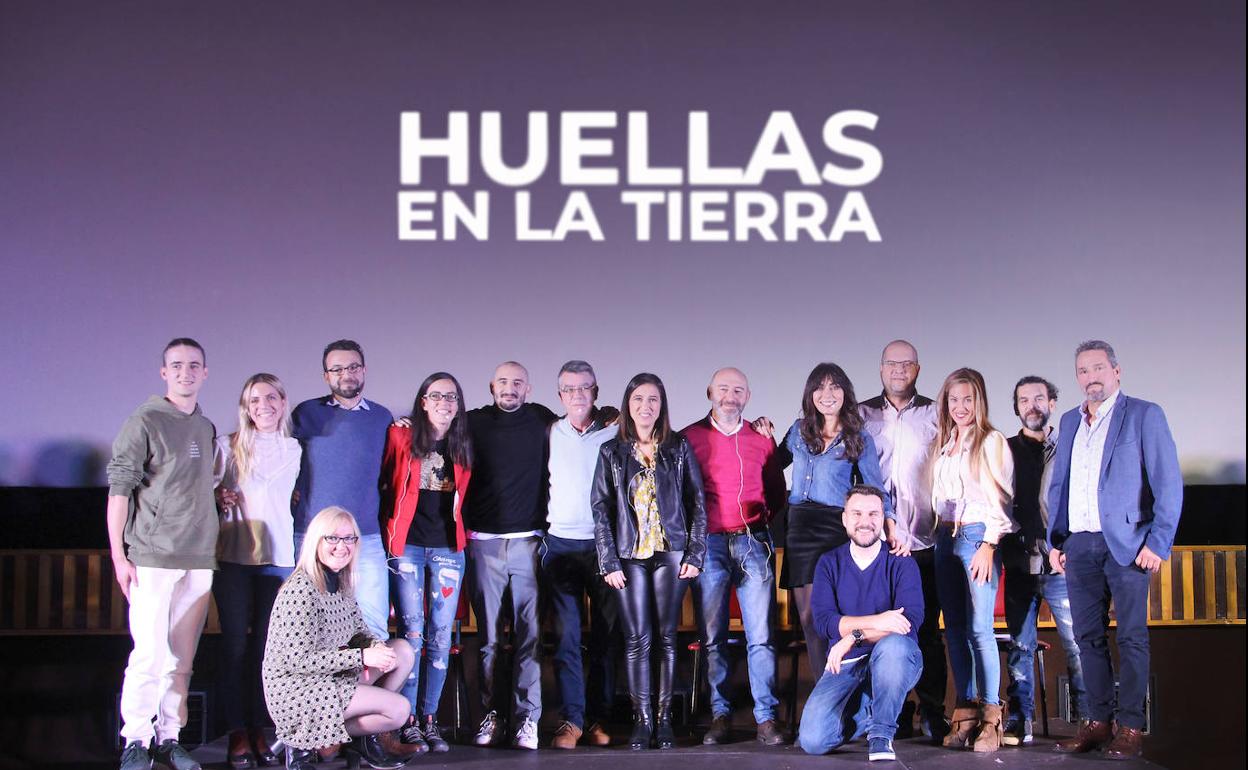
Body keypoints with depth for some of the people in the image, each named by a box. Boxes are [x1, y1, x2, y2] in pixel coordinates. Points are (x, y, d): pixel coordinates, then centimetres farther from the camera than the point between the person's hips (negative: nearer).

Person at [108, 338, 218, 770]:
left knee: (182, 657, 7)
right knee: (150, 653, -8)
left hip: (199, 560, 6)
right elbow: (119, 489, -6)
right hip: (152, 557, -5)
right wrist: (118, 555, -10)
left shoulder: (206, 429, 16)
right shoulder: (144, 422, -3)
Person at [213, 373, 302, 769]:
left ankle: (258, 728, 9)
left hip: (278, 557, 2)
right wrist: (220, 498, -11)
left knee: (267, 644, 1)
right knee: (236, 643, -1)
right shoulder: (227, 446, 3)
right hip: (233, 557, -2)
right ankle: (237, 732, 5)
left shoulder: (294, 450, 10)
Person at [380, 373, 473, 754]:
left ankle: (430, 719, 10)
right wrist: (389, 531, 3)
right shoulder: (401, 436, 0)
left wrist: (464, 532, 9)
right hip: (408, 546, -3)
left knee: (440, 636, 2)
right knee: (412, 633, -5)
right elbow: (382, 483, 5)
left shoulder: (462, 447, 10)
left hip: (448, 548, 3)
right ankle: (408, 721, 1)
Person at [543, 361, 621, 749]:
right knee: (566, 634, -2)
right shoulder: (548, 434, 7)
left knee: (606, 634, 2)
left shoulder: (615, 432, 3)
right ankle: (572, 718, 2)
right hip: (560, 544, 1)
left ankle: (599, 717, 9)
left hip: (605, 545, -1)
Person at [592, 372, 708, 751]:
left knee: (667, 637, 2)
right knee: (637, 639, -2)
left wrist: (694, 554, -3)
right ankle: (642, 719, 5)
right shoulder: (612, 452, 6)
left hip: (670, 552, 0)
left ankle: (664, 716, 10)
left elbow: (697, 502, 5)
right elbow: (600, 508, 4)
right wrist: (609, 561, -3)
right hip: (630, 555, 0)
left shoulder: (679, 448, 5)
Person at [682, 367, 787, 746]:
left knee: (760, 636, -3)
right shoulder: (690, 438, 6)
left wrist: (764, 524, 9)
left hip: (753, 543, 1)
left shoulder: (761, 439, 11)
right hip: (708, 544, -1)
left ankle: (766, 717, 0)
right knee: (712, 636, 0)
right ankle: (720, 715, 6)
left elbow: (777, 491, 19)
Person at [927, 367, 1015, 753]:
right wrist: (939, 536, 7)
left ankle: (990, 718, -7)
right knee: (954, 629, 4)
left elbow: (1000, 497, -7)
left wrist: (989, 545, -13)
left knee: (979, 629, -11)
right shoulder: (942, 444, 15)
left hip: (978, 536, -6)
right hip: (945, 538, 6)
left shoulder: (991, 441, -2)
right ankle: (965, 712, 7)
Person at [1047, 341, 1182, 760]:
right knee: (1089, 637, 7)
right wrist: (1056, 540, 12)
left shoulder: (1144, 415, 0)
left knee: (1132, 637, -2)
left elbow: (1168, 484, -5)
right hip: (1080, 545, 5)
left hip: (1125, 543, -5)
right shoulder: (1070, 421, 17)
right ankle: (1098, 721, 13)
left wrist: (1158, 542, -11)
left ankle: (1131, 726, 3)